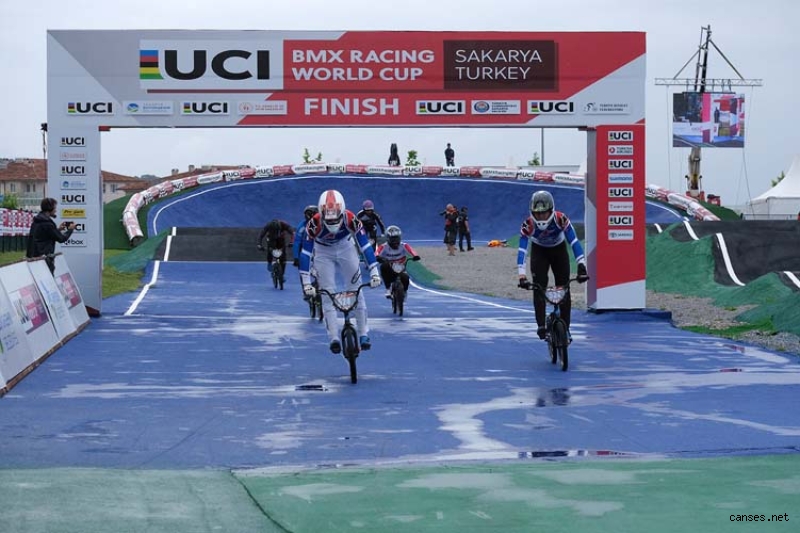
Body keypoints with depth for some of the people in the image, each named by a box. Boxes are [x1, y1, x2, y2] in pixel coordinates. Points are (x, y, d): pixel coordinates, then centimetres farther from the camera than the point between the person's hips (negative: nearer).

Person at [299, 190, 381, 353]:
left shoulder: (350, 219, -33)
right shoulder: (314, 223, -35)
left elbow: (365, 245, -29)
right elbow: (305, 253, -32)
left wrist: (374, 273, -33)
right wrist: (306, 283, -36)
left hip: (345, 249, 1)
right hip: (323, 253, -1)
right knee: (327, 295, -9)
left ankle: (363, 334, 7)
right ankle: (334, 338, -10)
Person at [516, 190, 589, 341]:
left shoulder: (561, 219, -34)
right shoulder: (528, 224, -33)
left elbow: (574, 242, -36)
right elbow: (522, 250, -35)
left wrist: (581, 266, -45)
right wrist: (522, 275, -45)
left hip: (559, 250, 0)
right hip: (539, 251, 0)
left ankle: (565, 328, 3)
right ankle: (541, 326, -14)